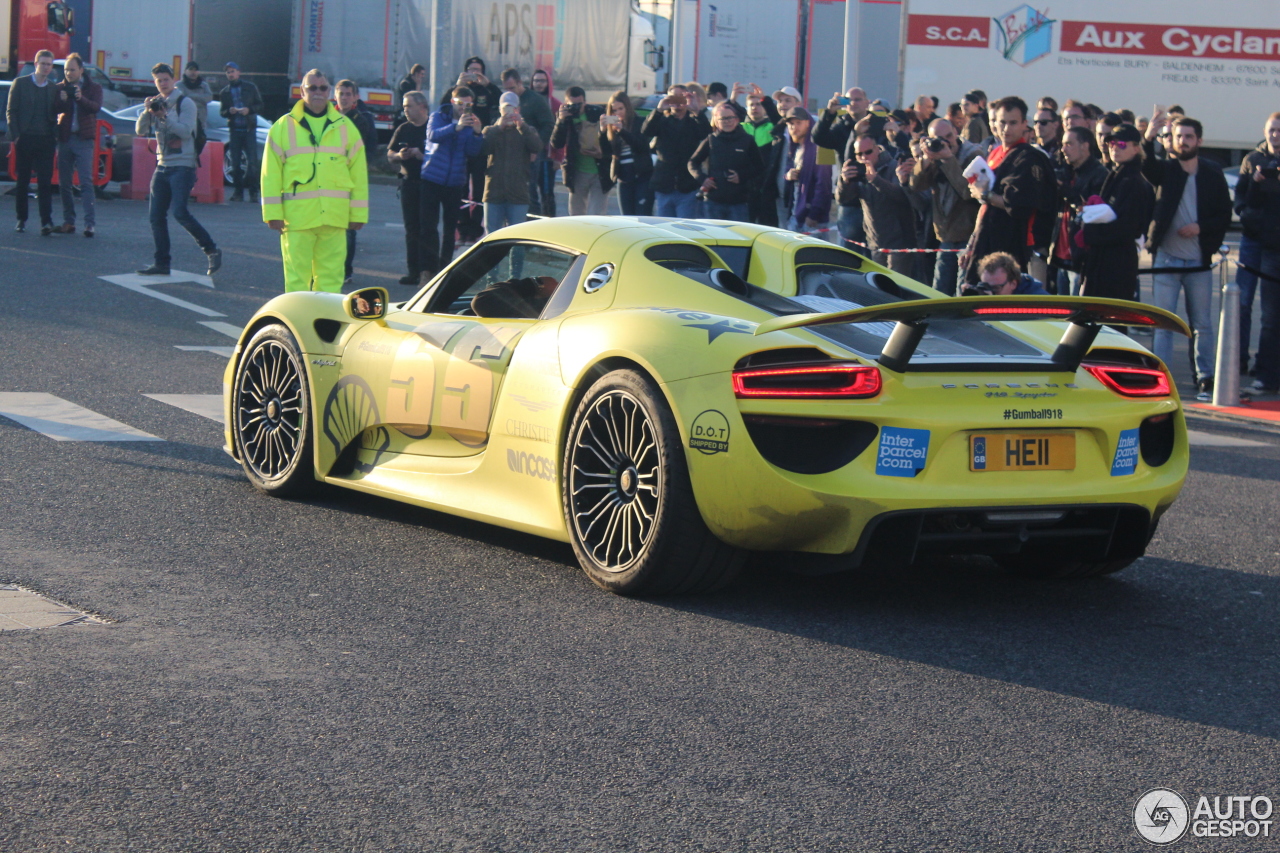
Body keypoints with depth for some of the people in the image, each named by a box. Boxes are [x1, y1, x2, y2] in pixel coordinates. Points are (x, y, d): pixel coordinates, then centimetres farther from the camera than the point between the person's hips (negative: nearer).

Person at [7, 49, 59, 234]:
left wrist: (55, 137, 0)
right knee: (22, 181, 6)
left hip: (45, 141, 1)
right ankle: (21, 219, 15)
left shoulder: (54, 88, 11)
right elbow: (11, 111, 2)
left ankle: (46, 221, -10)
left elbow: (54, 115, 14)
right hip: (25, 139, -1)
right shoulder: (20, 83, 4)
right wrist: (15, 135, -7)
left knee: (45, 182, -6)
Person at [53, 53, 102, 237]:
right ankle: (68, 222, 11)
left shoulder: (93, 88, 5)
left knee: (86, 182, -9)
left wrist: (82, 99, -30)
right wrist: (61, 101, -19)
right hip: (64, 139, 3)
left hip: (83, 139, -3)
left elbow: (96, 107, -12)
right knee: (64, 183, 5)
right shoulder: (60, 88, 11)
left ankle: (89, 223, -14)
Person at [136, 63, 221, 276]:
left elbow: (186, 131, -17)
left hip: (182, 166, -7)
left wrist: (164, 116, -24)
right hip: (162, 166, 7)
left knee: (180, 212, -18)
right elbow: (141, 131, 6)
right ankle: (161, 263, 9)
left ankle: (212, 250, -6)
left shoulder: (185, 103, -5)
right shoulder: (157, 104, 14)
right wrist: (147, 111, -11)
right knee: (157, 216, 3)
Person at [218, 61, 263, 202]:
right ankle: (238, 191, 6)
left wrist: (249, 109, -13)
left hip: (249, 128, -2)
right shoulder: (224, 92, 11)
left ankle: (253, 192, -7)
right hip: (234, 129, 2)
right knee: (235, 162, 0)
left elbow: (260, 105, 6)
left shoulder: (250, 87, 6)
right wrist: (229, 111, -12)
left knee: (252, 161, -9)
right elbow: (222, 112, 10)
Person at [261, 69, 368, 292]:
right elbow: (271, 174, 4)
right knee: (297, 277, -2)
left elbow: (359, 174, 13)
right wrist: (273, 213, -3)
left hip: (334, 215, 2)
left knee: (331, 276, 4)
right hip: (297, 216, -2)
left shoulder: (345, 127, 12)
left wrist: (358, 213, 8)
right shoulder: (284, 127, 7)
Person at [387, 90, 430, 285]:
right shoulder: (403, 130, 15)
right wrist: (399, 155, -4)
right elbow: (390, 154, 17)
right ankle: (413, 271, 8)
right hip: (409, 183, 5)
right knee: (411, 229, 5)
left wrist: (422, 155, -18)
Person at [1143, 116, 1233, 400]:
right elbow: (1145, 165, -21)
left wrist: (1201, 227, -13)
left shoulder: (1213, 174, 3)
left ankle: (1205, 379, 12)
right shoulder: (1165, 170, 2)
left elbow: (1224, 215, 4)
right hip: (1166, 258, 0)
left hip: (1200, 261, 0)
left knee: (1203, 324, 5)